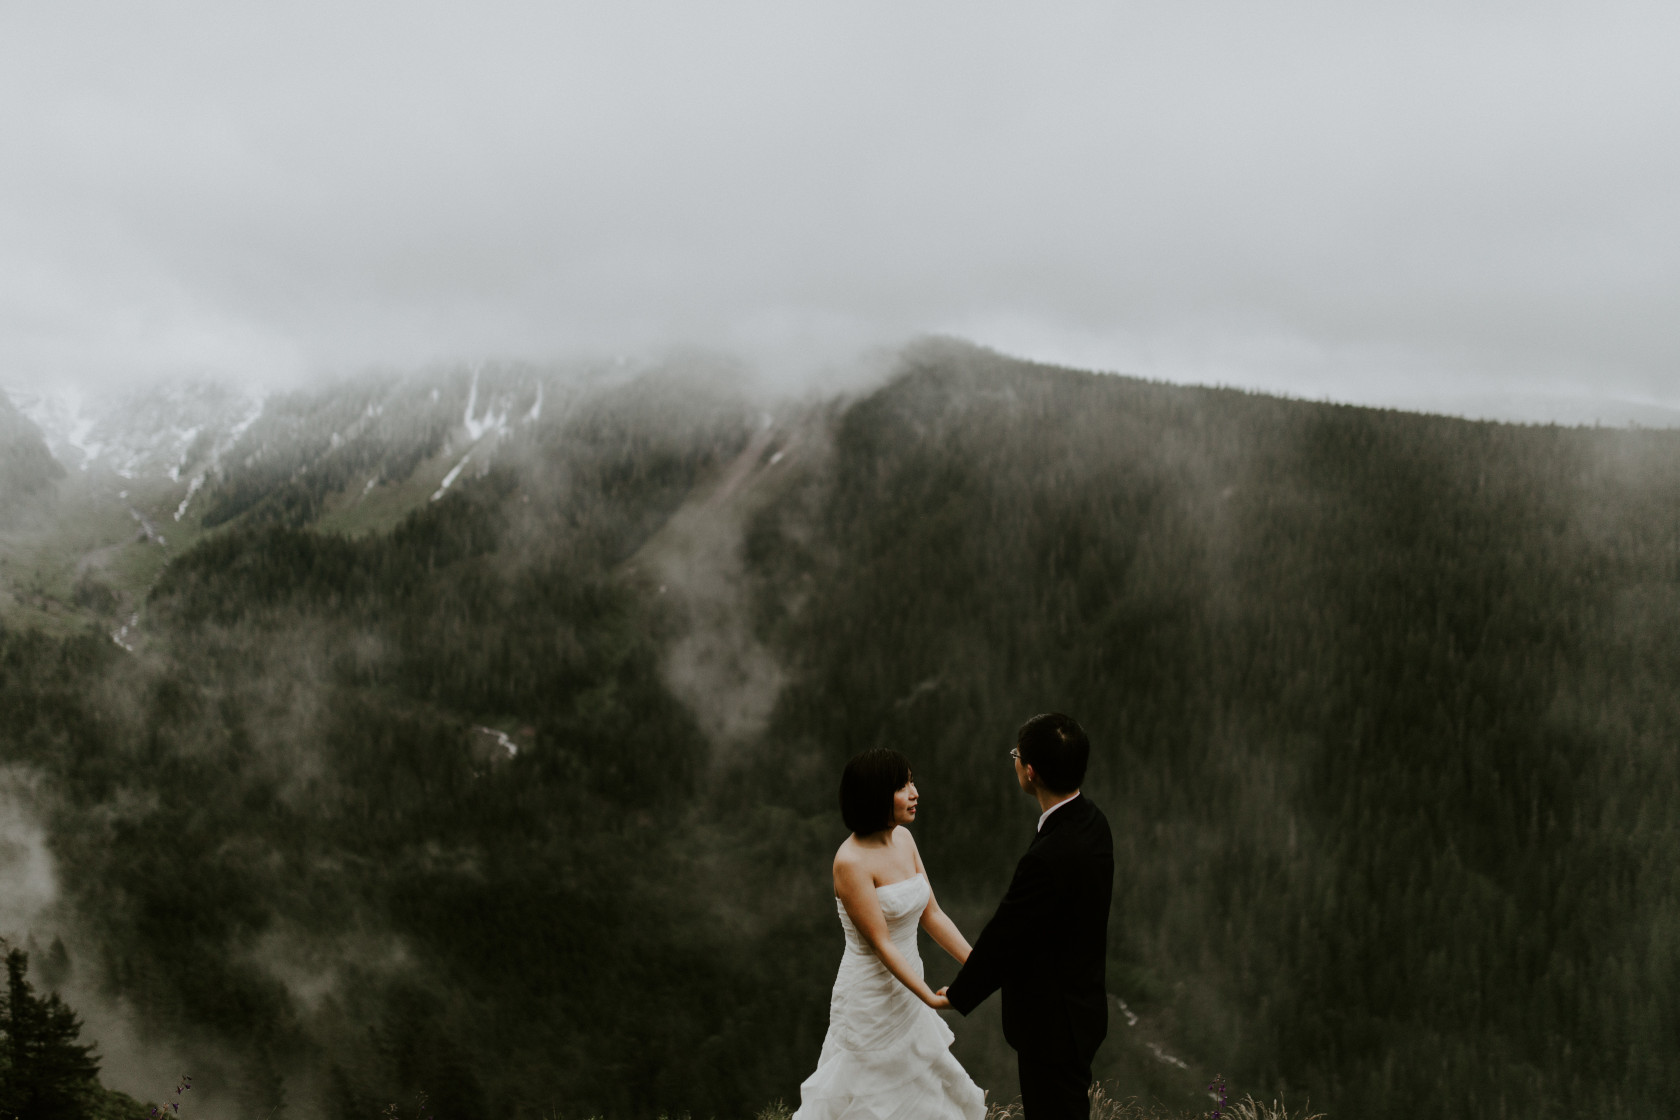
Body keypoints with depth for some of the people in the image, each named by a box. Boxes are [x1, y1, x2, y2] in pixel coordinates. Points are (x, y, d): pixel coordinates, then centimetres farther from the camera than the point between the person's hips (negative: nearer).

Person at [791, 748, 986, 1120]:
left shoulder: (903, 838, 2)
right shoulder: (851, 862, -23)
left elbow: (931, 914, 5)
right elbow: (880, 943, -23)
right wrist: (930, 997, -29)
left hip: (906, 988, 8)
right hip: (870, 1001, -8)